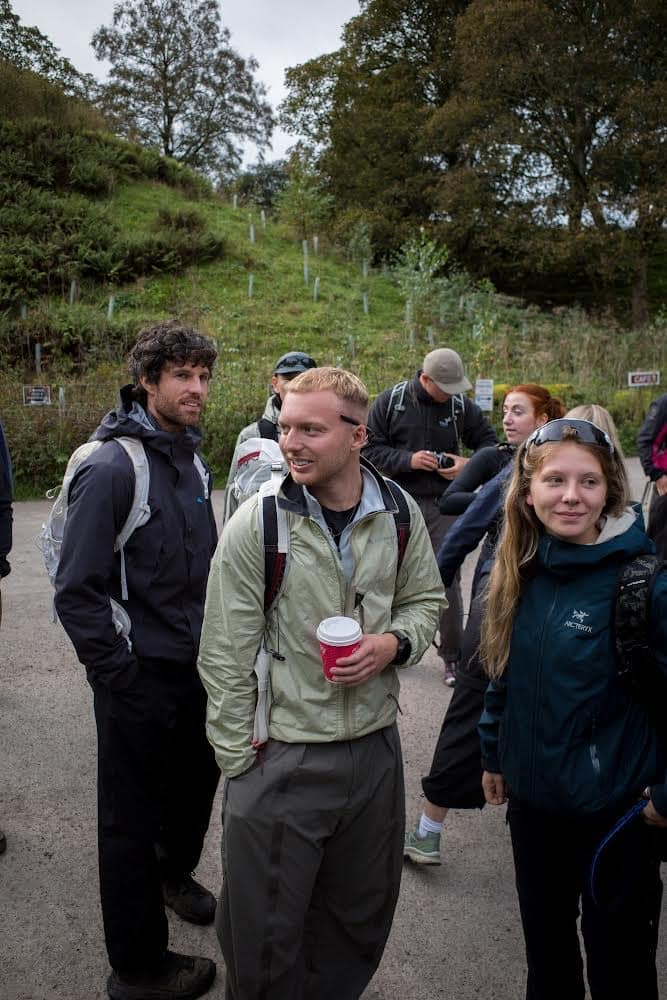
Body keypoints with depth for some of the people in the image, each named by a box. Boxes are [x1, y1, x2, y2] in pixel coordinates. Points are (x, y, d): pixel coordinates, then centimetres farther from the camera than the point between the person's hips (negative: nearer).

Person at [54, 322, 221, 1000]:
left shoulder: (189, 460, 5)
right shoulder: (113, 467, -20)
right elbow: (76, 591, -20)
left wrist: (211, 647, 11)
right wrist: (119, 678, -16)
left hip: (195, 667, 8)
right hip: (141, 678, -7)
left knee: (196, 779, 25)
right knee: (132, 819, 10)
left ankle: (174, 870, 54)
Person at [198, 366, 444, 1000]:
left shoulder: (399, 514, -4)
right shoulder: (256, 524, -14)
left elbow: (425, 600, 11)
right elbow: (225, 658, -10)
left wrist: (394, 643, -11)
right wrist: (239, 767, -8)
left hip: (375, 750, 4)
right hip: (280, 758, -3)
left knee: (361, 918, 24)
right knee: (266, 932, 13)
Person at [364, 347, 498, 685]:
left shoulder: (461, 405, 1)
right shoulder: (391, 401, -3)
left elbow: (489, 441, 12)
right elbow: (370, 448, -3)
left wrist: (469, 464, -8)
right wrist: (408, 459, -17)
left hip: (444, 505, 0)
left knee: (448, 579, 1)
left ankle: (452, 655, 15)